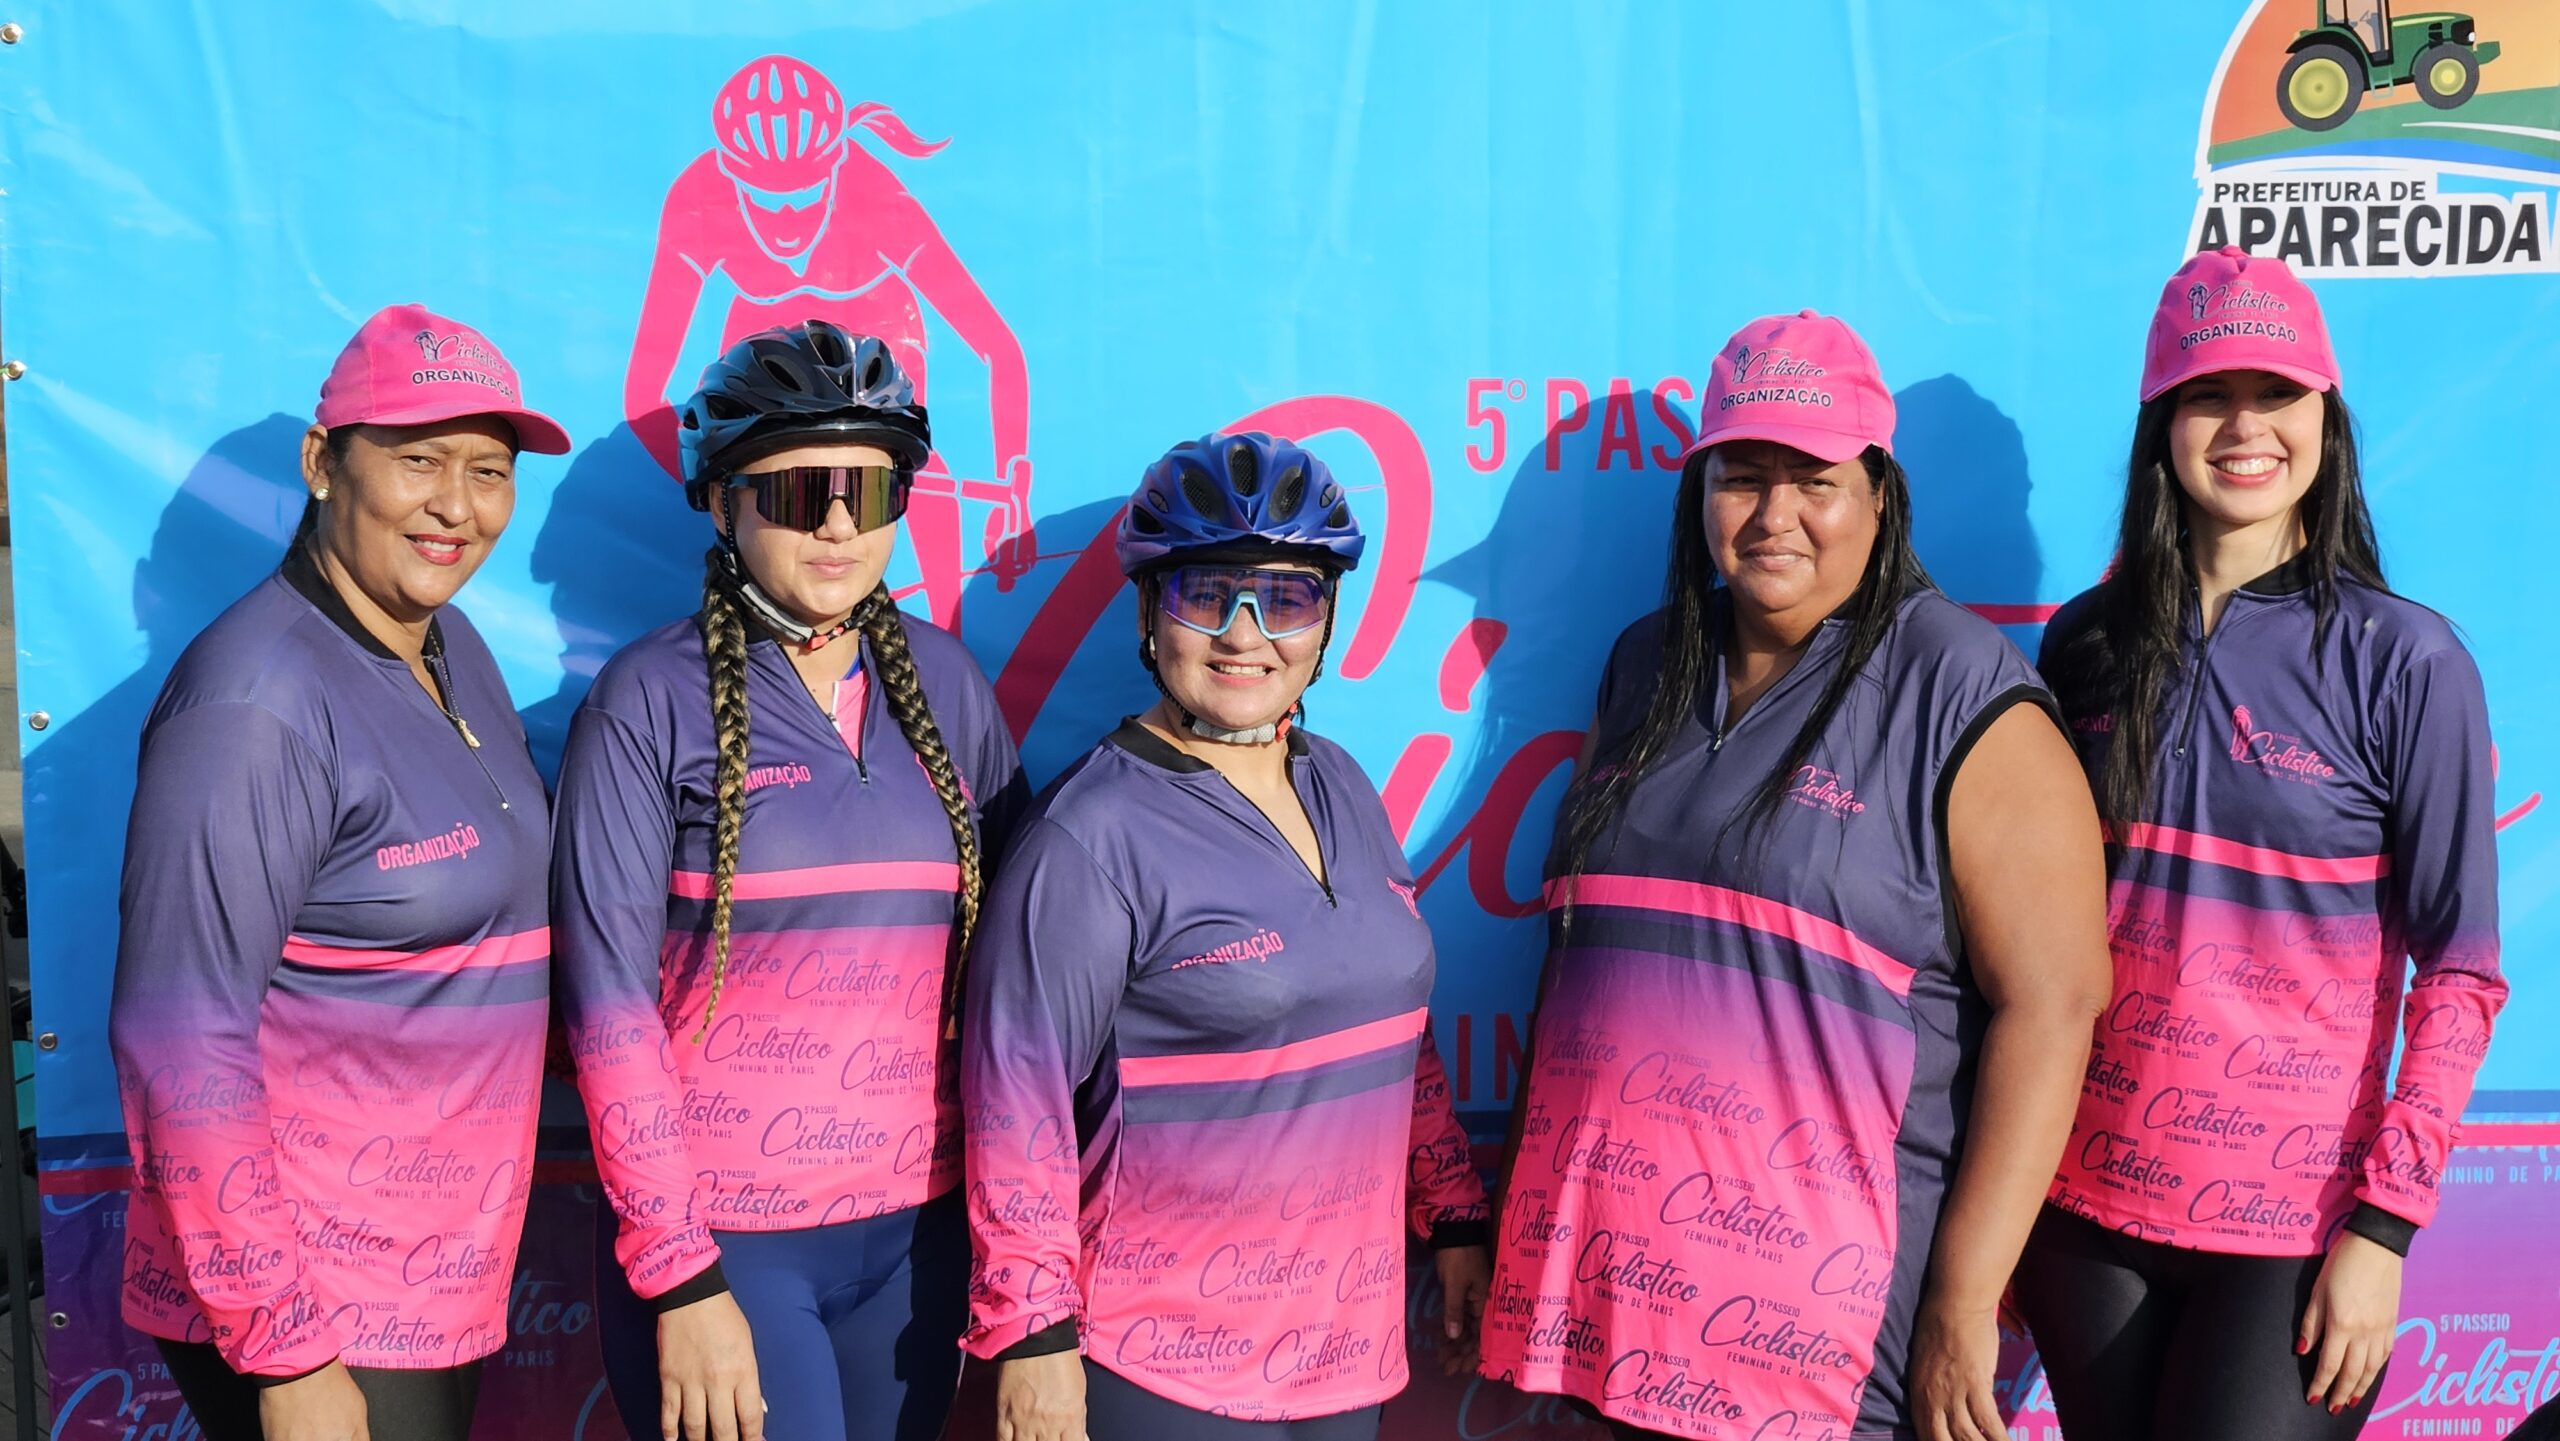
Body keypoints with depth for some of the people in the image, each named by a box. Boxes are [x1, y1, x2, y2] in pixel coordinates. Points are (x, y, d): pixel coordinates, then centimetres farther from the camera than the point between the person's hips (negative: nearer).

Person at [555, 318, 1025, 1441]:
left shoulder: (944, 682, 4)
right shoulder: (650, 702, -7)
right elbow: (609, 1004, -9)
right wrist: (682, 1281, -12)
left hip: (918, 1228, 4)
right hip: (719, 1235, -4)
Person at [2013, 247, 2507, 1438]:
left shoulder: (2406, 662, -6)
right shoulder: (2088, 643, 3)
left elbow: (2459, 971, -6)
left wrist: (2384, 1229, -11)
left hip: (2292, 1232, -3)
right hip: (2086, 1207, 3)